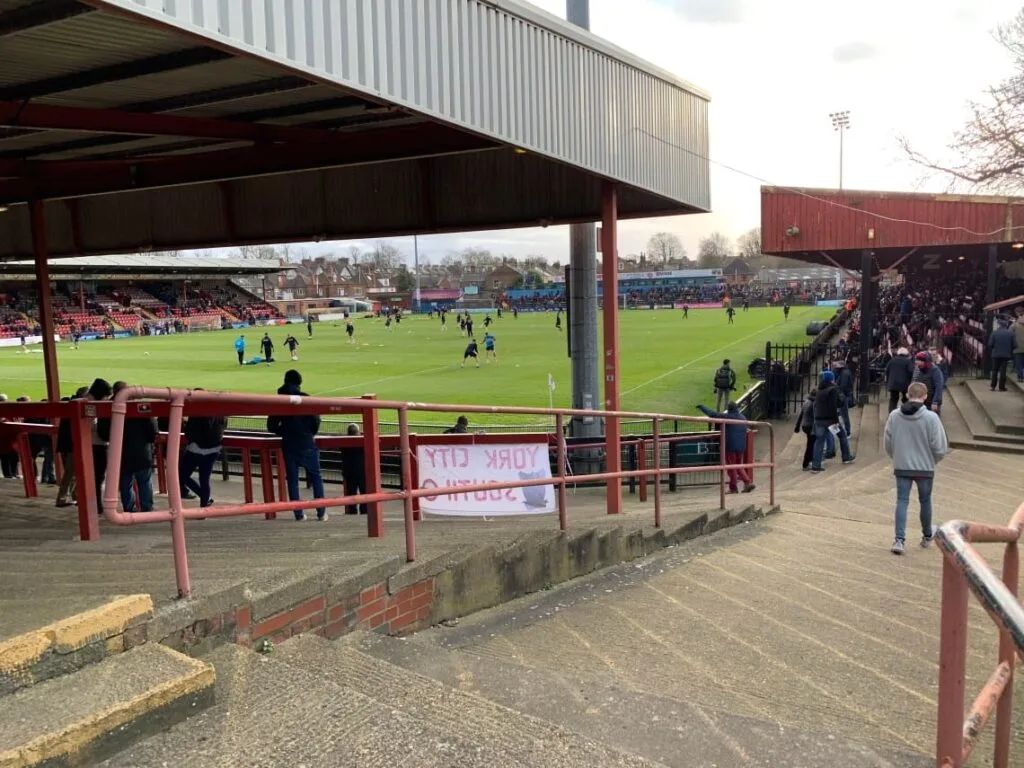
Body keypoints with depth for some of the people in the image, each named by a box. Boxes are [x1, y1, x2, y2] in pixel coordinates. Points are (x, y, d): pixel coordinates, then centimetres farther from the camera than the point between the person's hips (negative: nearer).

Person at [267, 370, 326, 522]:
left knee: (292, 478, 8)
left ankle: (298, 513, 7)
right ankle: (321, 512, 3)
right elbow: (316, 420, -9)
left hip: (288, 445, 3)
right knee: (315, 477, 6)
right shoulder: (305, 398, -6)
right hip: (307, 444, -2)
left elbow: (271, 426, 5)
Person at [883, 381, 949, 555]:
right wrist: (934, 460, 8)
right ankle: (927, 536, 34)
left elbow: (888, 443, 1)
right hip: (925, 467, -1)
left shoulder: (894, 416, -6)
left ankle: (899, 540, -4)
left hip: (901, 467, 1)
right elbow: (940, 447, -12)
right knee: (925, 501, 17)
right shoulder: (931, 417, -14)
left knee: (902, 501, 6)